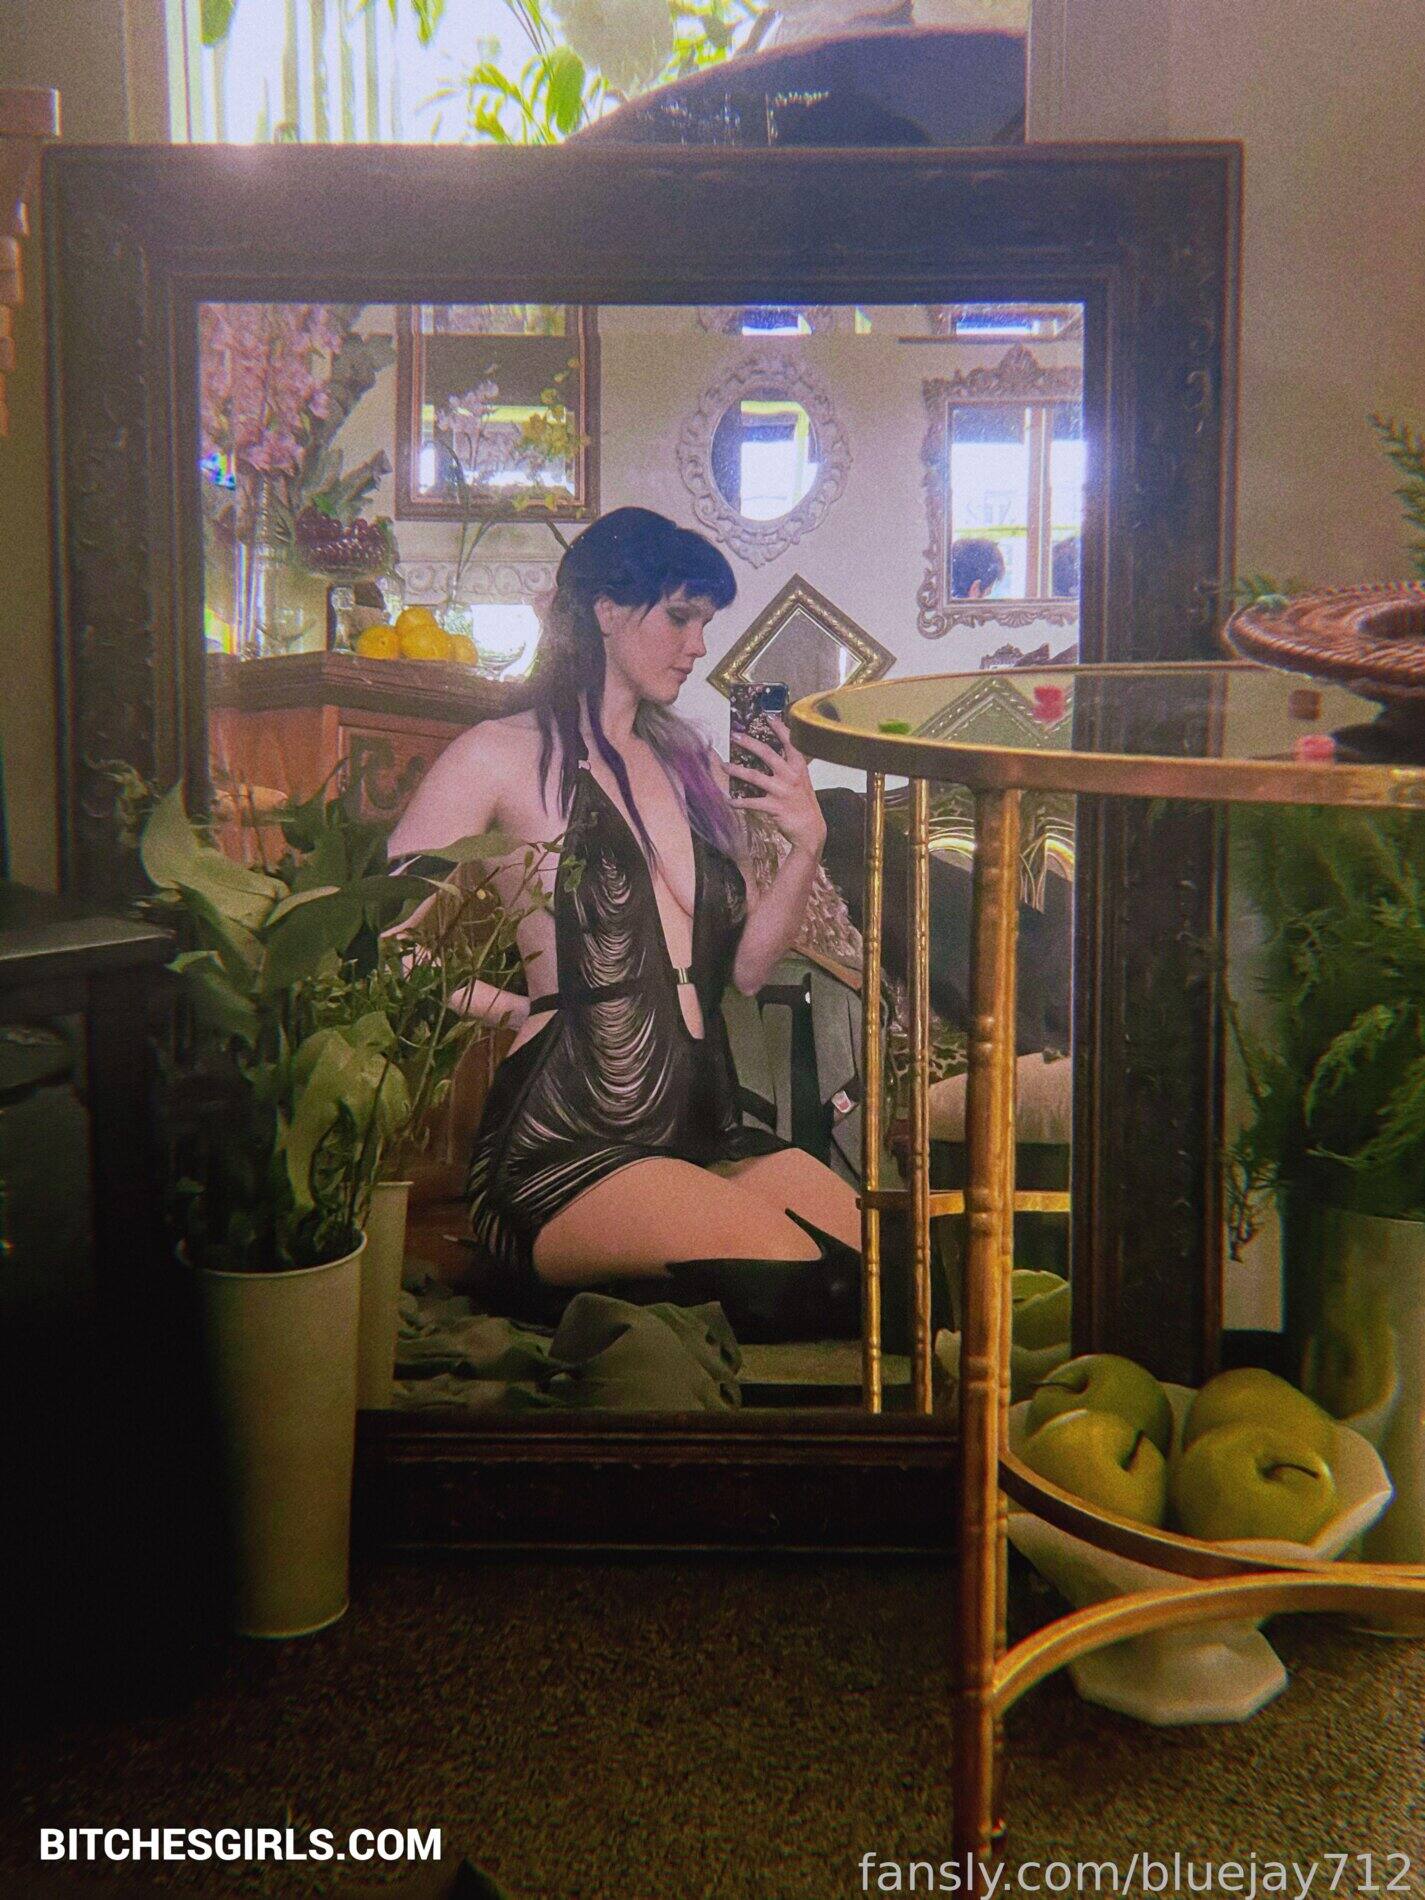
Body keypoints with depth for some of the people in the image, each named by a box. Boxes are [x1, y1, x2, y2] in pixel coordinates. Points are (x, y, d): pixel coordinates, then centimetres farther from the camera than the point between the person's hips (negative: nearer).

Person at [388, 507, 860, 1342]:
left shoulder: (692, 765, 20)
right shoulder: (503, 757, 2)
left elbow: (746, 965, 17)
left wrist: (806, 843, 5)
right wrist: (523, 1007, -8)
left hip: (710, 1131, 6)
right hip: (564, 1148, -6)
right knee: (788, 1275, -28)